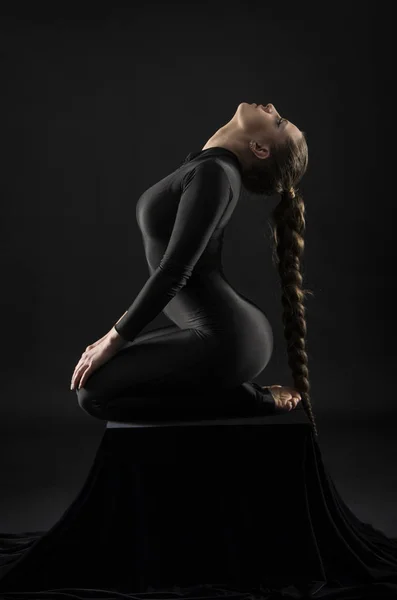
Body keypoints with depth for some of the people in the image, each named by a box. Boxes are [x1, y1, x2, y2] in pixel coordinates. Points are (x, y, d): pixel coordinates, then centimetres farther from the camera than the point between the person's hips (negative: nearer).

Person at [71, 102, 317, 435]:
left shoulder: (213, 173, -18)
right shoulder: (210, 166, 12)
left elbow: (174, 270, -22)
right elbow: (179, 267, 19)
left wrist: (115, 339, -12)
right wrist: (122, 330, 19)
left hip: (222, 340, -9)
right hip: (233, 330, 9)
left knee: (94, 391, -4)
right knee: (110, 373, 21)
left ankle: (248, 398, -2)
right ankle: (242, 392, 13)